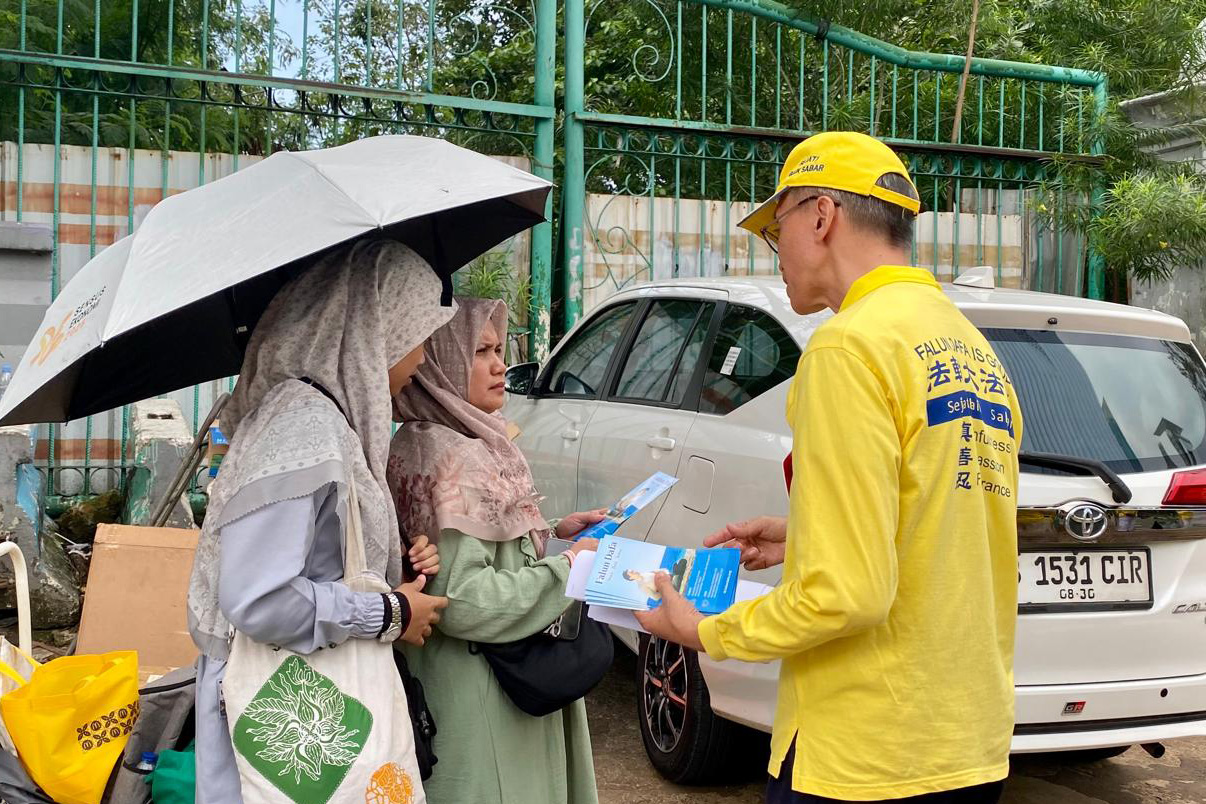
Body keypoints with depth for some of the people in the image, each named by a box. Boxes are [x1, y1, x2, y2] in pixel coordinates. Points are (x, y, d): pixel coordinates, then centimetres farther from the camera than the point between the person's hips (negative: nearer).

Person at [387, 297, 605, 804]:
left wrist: (553, 532, 7)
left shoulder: (423, 444, 6)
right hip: (479, 691, -9)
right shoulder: (452, 459, -22)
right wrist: (565, 568, -17)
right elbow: (463, 600, -26)